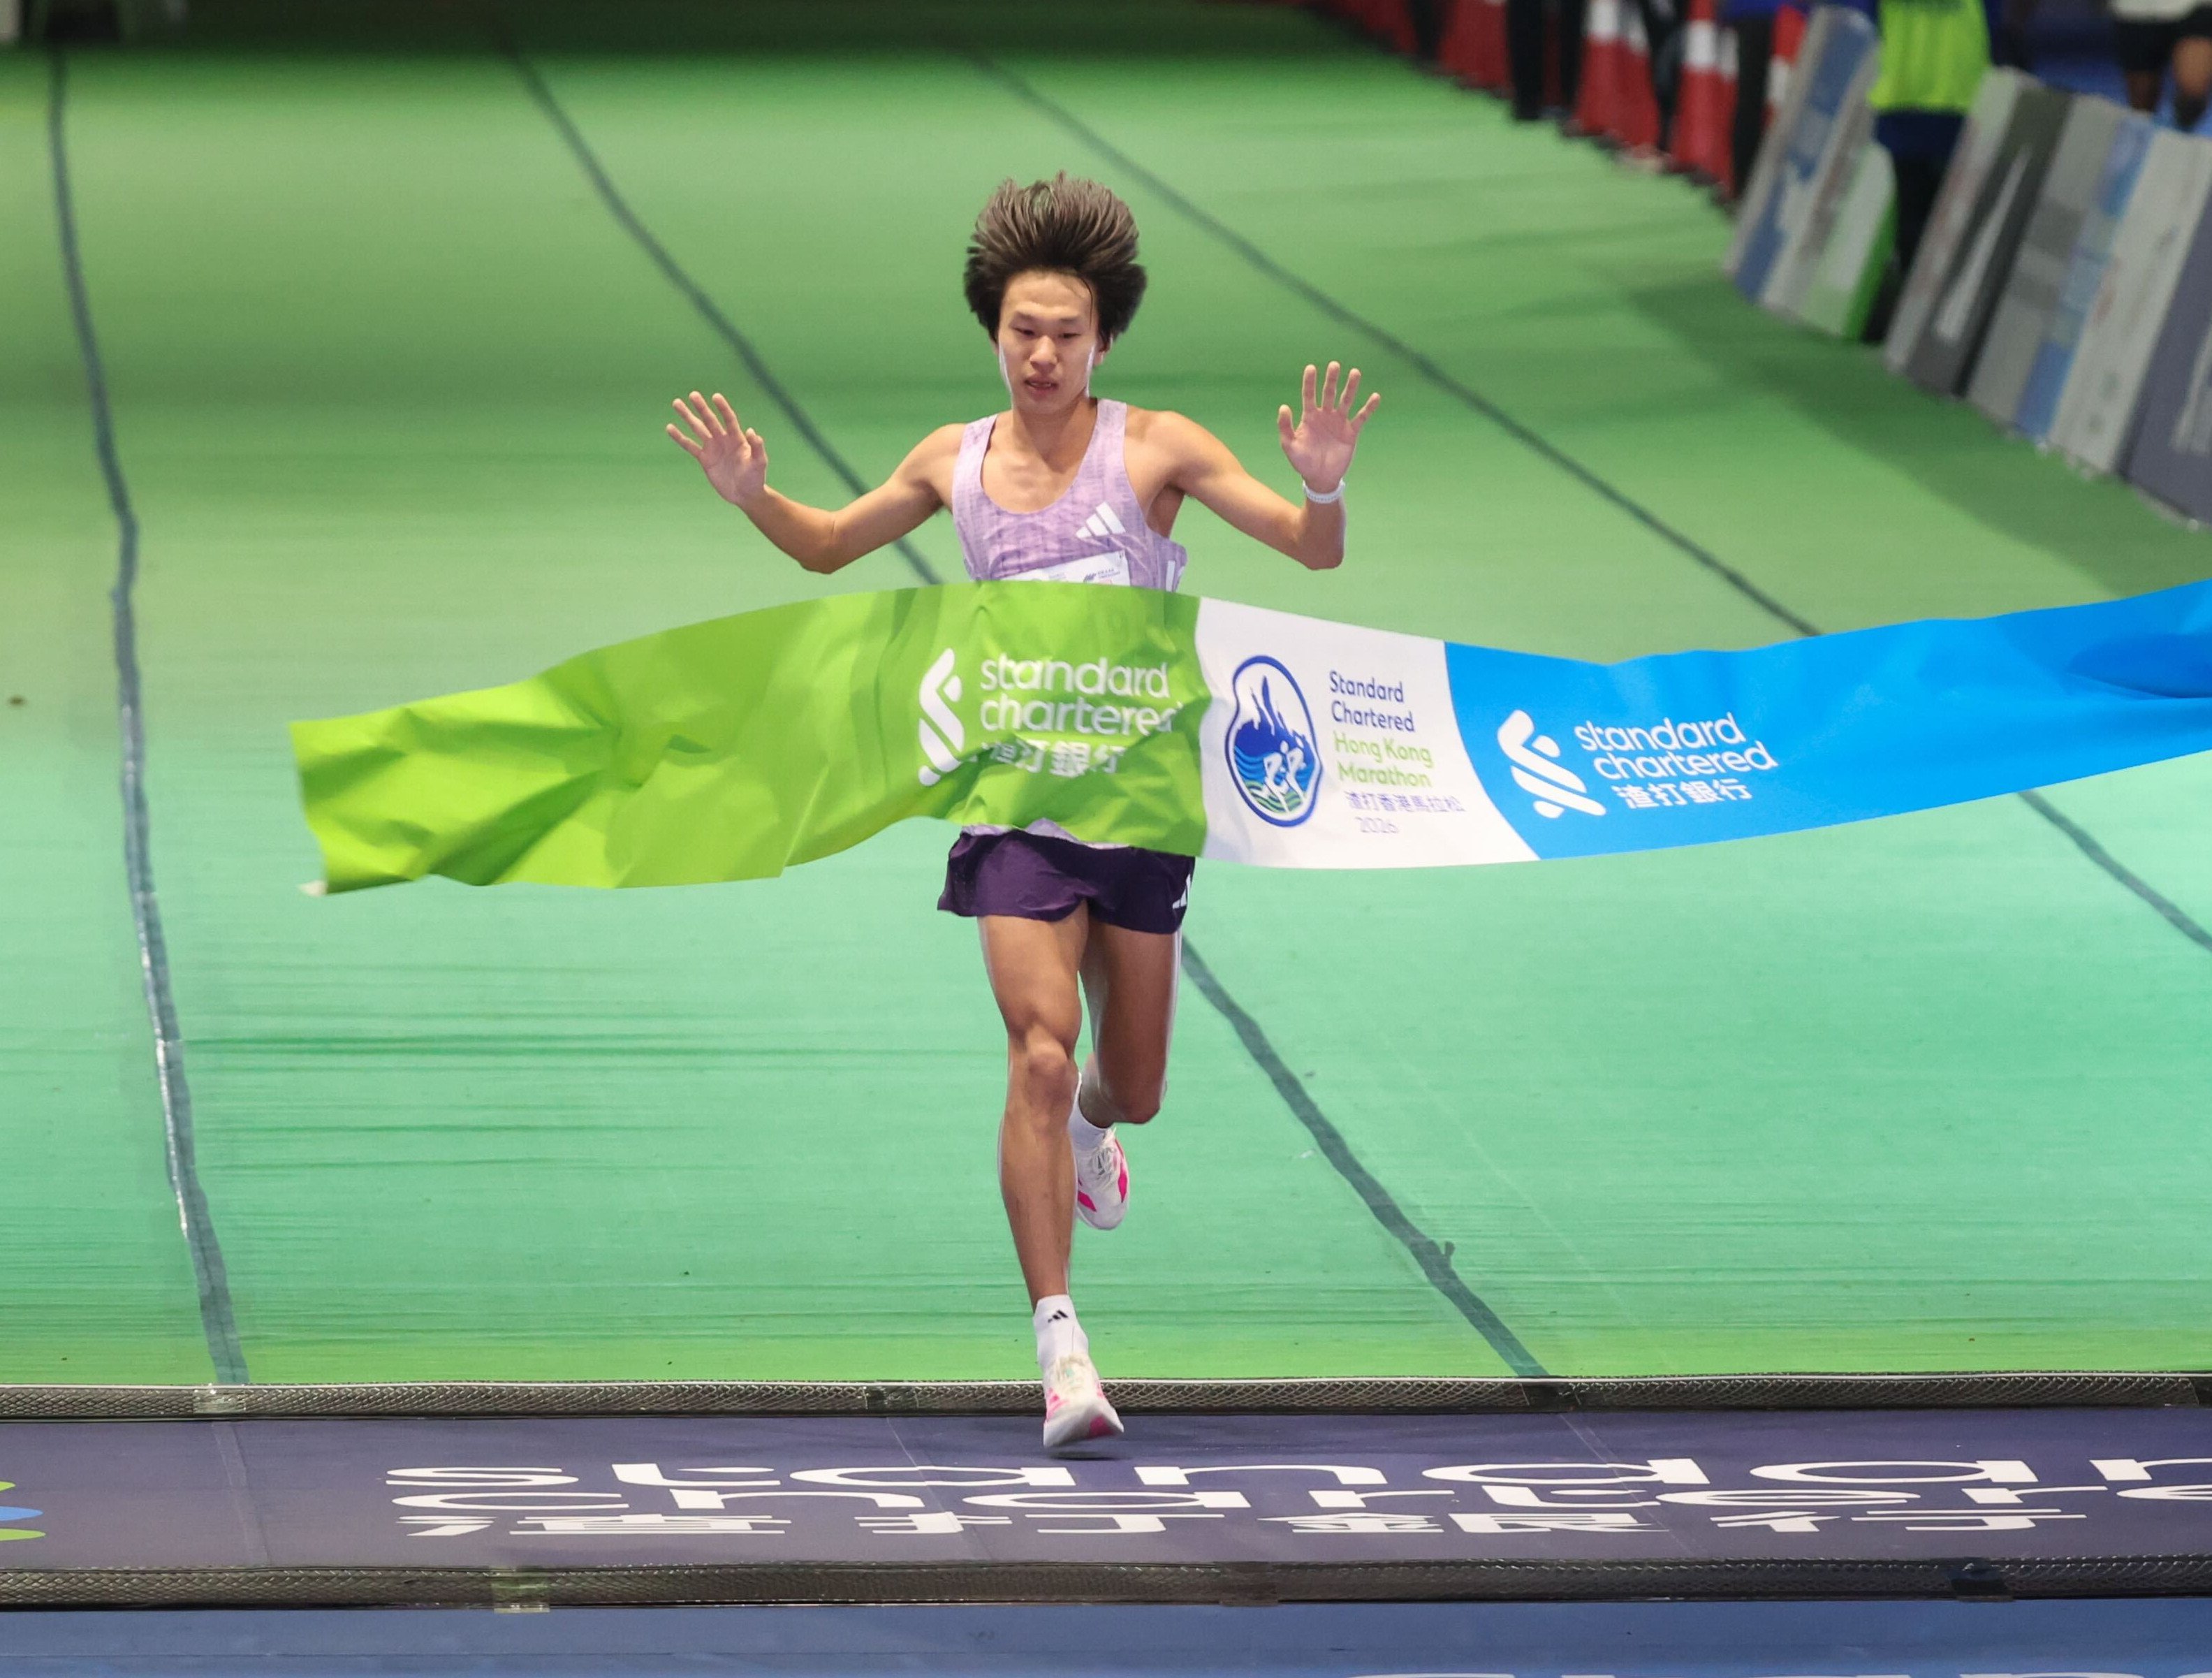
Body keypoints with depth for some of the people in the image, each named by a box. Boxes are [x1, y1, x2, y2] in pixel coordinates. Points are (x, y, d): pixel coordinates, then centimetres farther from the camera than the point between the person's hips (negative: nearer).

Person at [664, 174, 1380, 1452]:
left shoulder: (1155, 448, -4)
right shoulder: (955, 461, 4)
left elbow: (1316, 553, -6)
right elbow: (827, 549, 21)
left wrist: (1323, 487, -27)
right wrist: (753, 498, 1)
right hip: (1016, 810, 0)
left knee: (1132, 1090, 11)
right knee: (1041, 1058, -18)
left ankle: (1089, 1122, 51)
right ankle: (1061, 1344, -17)